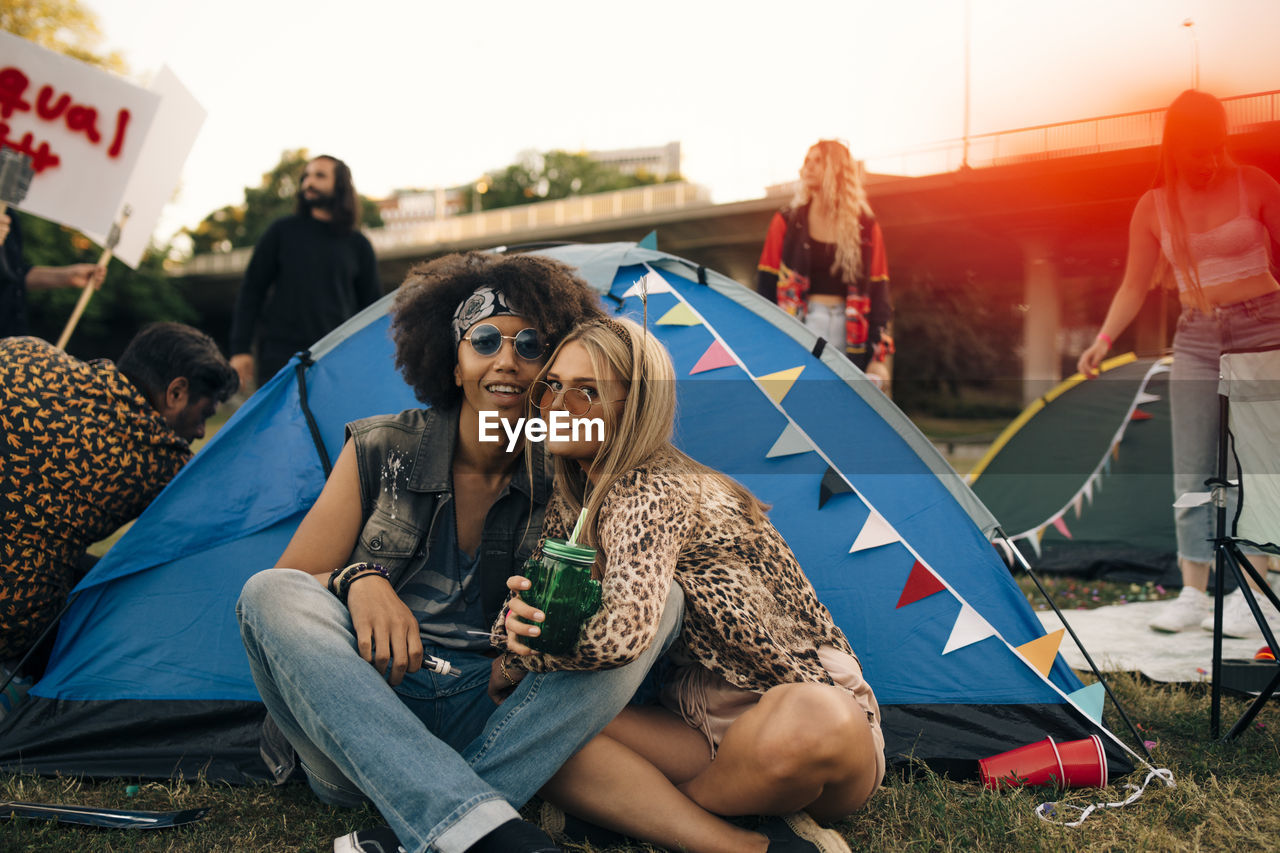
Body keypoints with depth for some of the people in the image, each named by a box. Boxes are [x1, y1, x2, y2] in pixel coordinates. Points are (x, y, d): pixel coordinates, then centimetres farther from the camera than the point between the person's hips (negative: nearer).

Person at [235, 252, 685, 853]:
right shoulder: (379, 451, 0)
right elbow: (288, 587, 2)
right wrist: (357, 579, -22)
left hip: (489, 719, 1)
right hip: (365, 710, 0)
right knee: (270, 594, -27)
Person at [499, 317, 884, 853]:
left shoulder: (653, 497, -20)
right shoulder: (571, 503, 7)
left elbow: (623, 631, -35)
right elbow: (550, 604, 13)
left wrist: (522, 652, -17)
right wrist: (519, 616, -12)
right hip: (702, 730, 7)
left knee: (810, 722, -42)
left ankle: (651, 806, -14)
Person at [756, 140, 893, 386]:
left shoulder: (866, 227, 9)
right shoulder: (786, 222, 7)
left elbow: (878, 293, 8)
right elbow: (766, 285, 5)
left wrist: (879, 356, 2)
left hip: (847, 332, 1)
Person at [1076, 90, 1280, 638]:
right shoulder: (1153, 208, 5)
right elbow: (1134, 286, 8)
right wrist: (1104, 339, -3)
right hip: (1196, 340, 2)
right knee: (1192, 471, 0)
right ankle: (1193, 594, 6)